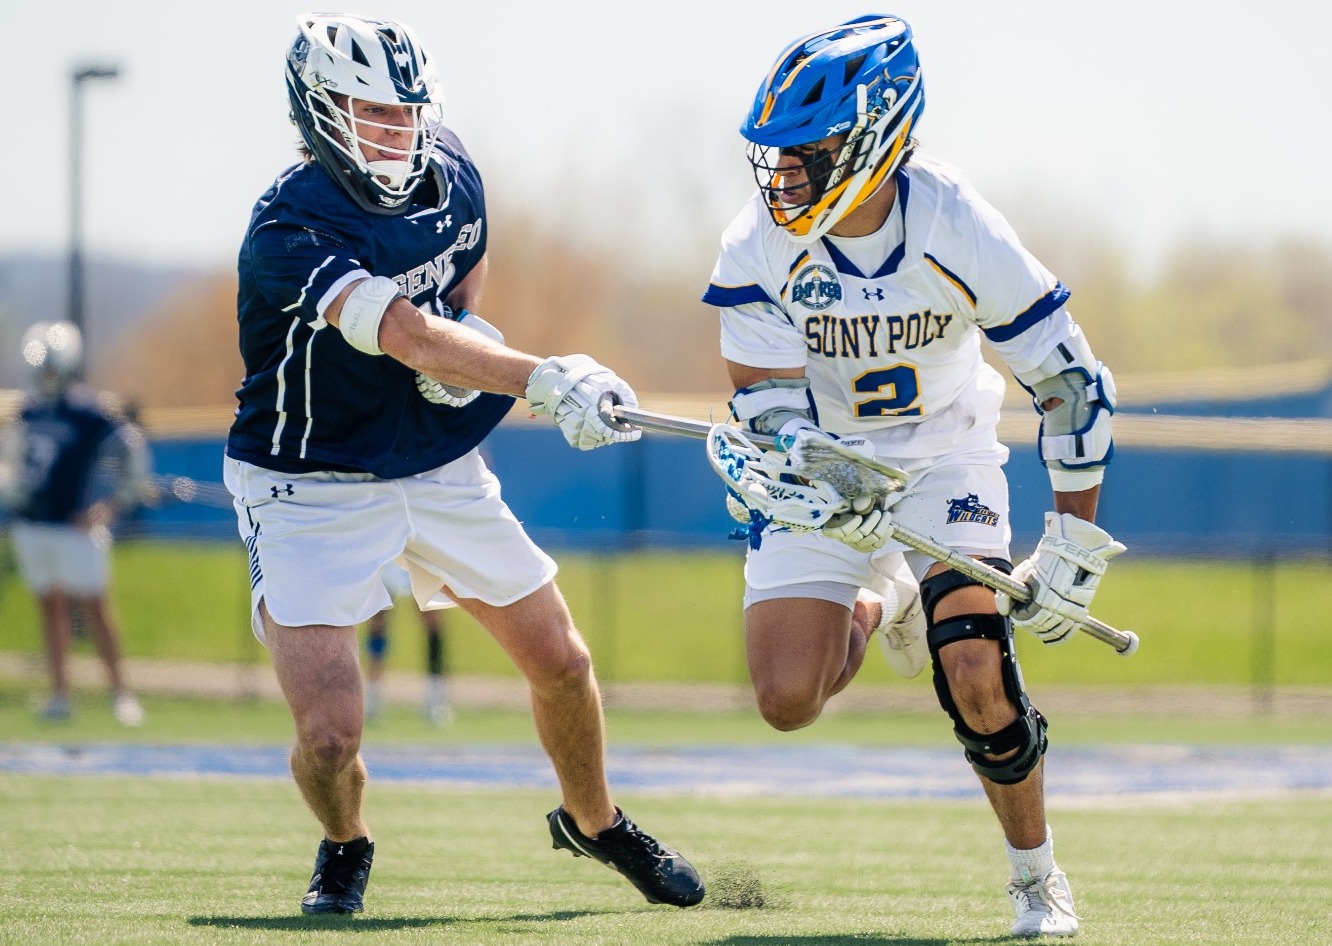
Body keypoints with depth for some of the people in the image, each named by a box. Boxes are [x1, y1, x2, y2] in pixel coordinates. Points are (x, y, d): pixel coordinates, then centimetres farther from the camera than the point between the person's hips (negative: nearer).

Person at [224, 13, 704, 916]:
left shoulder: (449, 172, -6)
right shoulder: (291, 230, -29)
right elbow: (410, 340, -40)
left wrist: (467, 328, -8)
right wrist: (547, 380, -52)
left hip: (440, 467, 6)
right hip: (314, 490, -6)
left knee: (561, 664, 12)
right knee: (331, 733, -17)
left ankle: (595, 823, 41)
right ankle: (345, 850, 18)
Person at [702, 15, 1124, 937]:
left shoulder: (960, 234, -24)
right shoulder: (760, 246, -20)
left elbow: (1073, 385, -15)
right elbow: (769, 407, -18)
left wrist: (1073, 550, -14)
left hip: (944, 463, -2)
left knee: (976, 677, -21)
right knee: (788, 700, -11)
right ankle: (873, 607, 25)